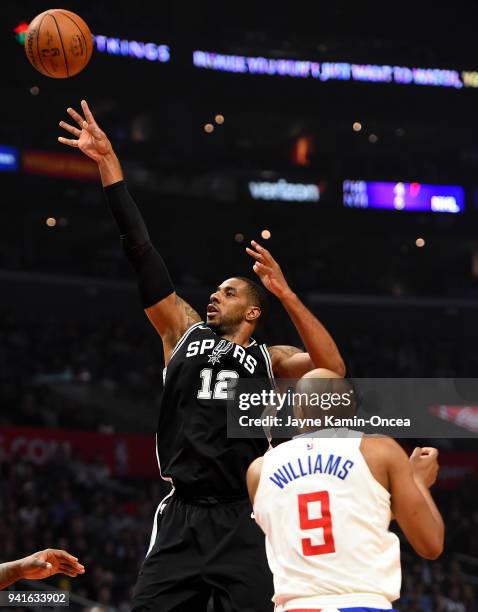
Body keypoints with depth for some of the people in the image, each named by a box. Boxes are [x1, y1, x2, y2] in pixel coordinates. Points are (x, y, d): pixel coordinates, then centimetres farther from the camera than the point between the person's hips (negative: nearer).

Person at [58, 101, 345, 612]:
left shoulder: (270, 360, 11)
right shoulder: (184, 332, 16)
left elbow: (333, 369, -9)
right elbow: (140, 250, 12)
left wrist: (285, 294, -12)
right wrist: (108, 162, 9)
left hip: (241, 523, -1)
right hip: (179, 518, 2)